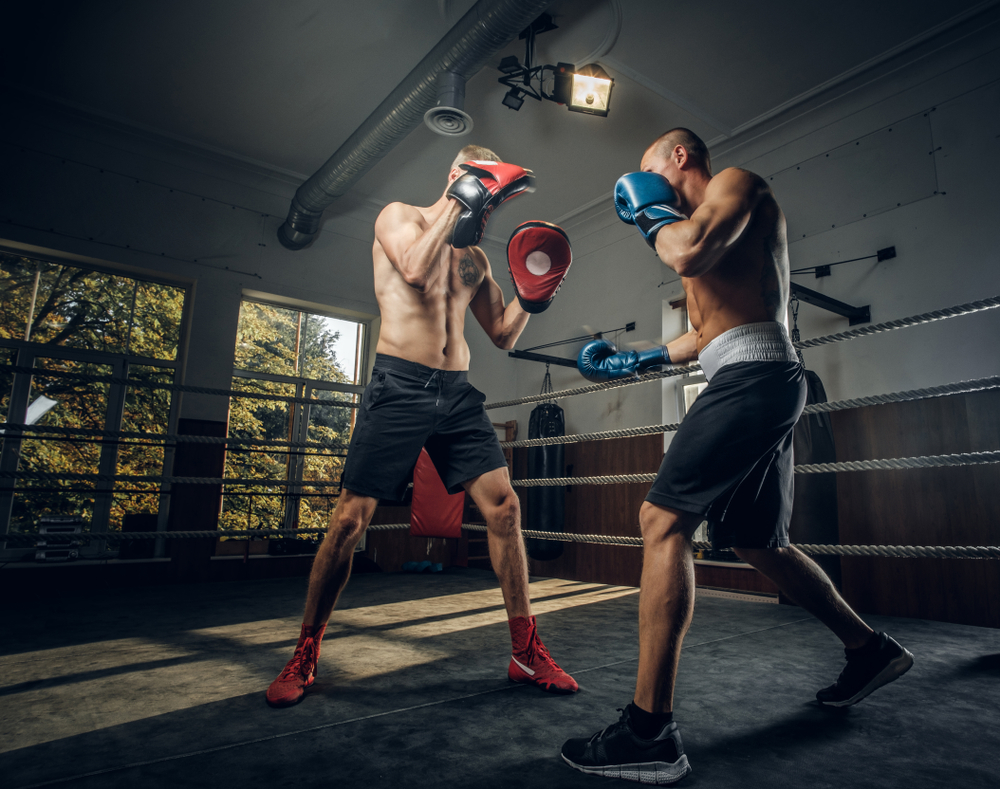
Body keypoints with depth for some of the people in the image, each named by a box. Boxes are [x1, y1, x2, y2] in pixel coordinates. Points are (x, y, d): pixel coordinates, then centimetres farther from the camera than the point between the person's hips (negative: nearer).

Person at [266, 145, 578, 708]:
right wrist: (460, 202, -8)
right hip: (400, 386, -5)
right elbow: (415, 270, -16)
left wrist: (534, 292, 5)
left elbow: (504, 335, 20)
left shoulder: (476, 258, 21)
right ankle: (305, 656, 15)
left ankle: (527, 652, 8)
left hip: (458, 392, 5)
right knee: (351, 518, -5)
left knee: (505, 507, -5)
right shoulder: (399, 216, 7)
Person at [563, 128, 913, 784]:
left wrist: (649, 212, 0)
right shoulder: (708, 226, 28)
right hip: (758, 386, 10)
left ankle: (650, 731, -16)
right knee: (758, 542, 18)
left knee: (663, 521, -18)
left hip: (752, 376, -10)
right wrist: (637, 361, 31)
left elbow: (688, 253, -20)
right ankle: (870, 649, 37)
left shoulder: (738, 183, 2)